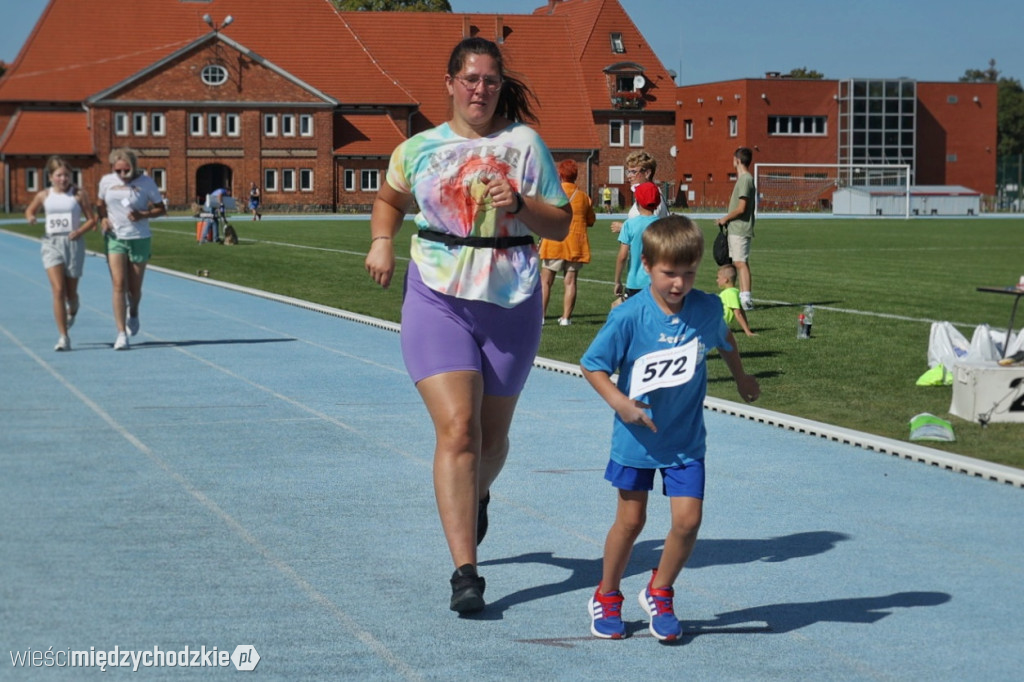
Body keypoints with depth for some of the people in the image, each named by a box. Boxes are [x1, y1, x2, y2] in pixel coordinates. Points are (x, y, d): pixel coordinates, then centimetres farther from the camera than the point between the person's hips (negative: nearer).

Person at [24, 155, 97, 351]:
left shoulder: (79, 194, 0)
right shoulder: (44, 196, 6)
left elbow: (91, 219, 2)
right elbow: (29, 211, 23)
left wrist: (79, 231, -16)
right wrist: (31, 218, 0)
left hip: (73, 244, -1)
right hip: (52, 243, 1)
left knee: (71, 291, 8)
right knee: (58, 290, -12)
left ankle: (72, 312, 47)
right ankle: (63, 337, -10)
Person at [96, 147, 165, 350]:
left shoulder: (145, 182, -6)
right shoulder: (107, 181, 0)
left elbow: (161, 209, 0)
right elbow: (100, 203, 17)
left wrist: (143, 215, -18)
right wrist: (103, 218, -4)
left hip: (139, 239, -1)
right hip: (114, 238, 1)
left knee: (134, 288, 8)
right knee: (119, 285, -11)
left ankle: (133, 313, 43)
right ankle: (121, 334, -10)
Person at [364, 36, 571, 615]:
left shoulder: (524, 143, 1)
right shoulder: (421, 149, 5)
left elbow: (561, 224, 1)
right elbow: (389, 200, 24)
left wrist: (518, 203, -18)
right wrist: (382, 240, 4)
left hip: (511, 306, 1)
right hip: (438, 300, -1)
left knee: (492, 435, 14)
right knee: (457, 429, -15)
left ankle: (477, 499, 50)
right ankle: (465, 573, -17)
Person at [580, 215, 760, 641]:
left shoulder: (707, 309, -9)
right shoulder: (629, 317, -18)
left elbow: (724, 340, 15)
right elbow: (592, 364, -10)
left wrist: (741, 378, 30)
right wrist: (617, 401, -24)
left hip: (685, 440, 2)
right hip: (636, 435, -2)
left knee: (688, 520, -6)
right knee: (630, 520, 8)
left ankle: (658, 594, 18)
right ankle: (607, 597, 29)